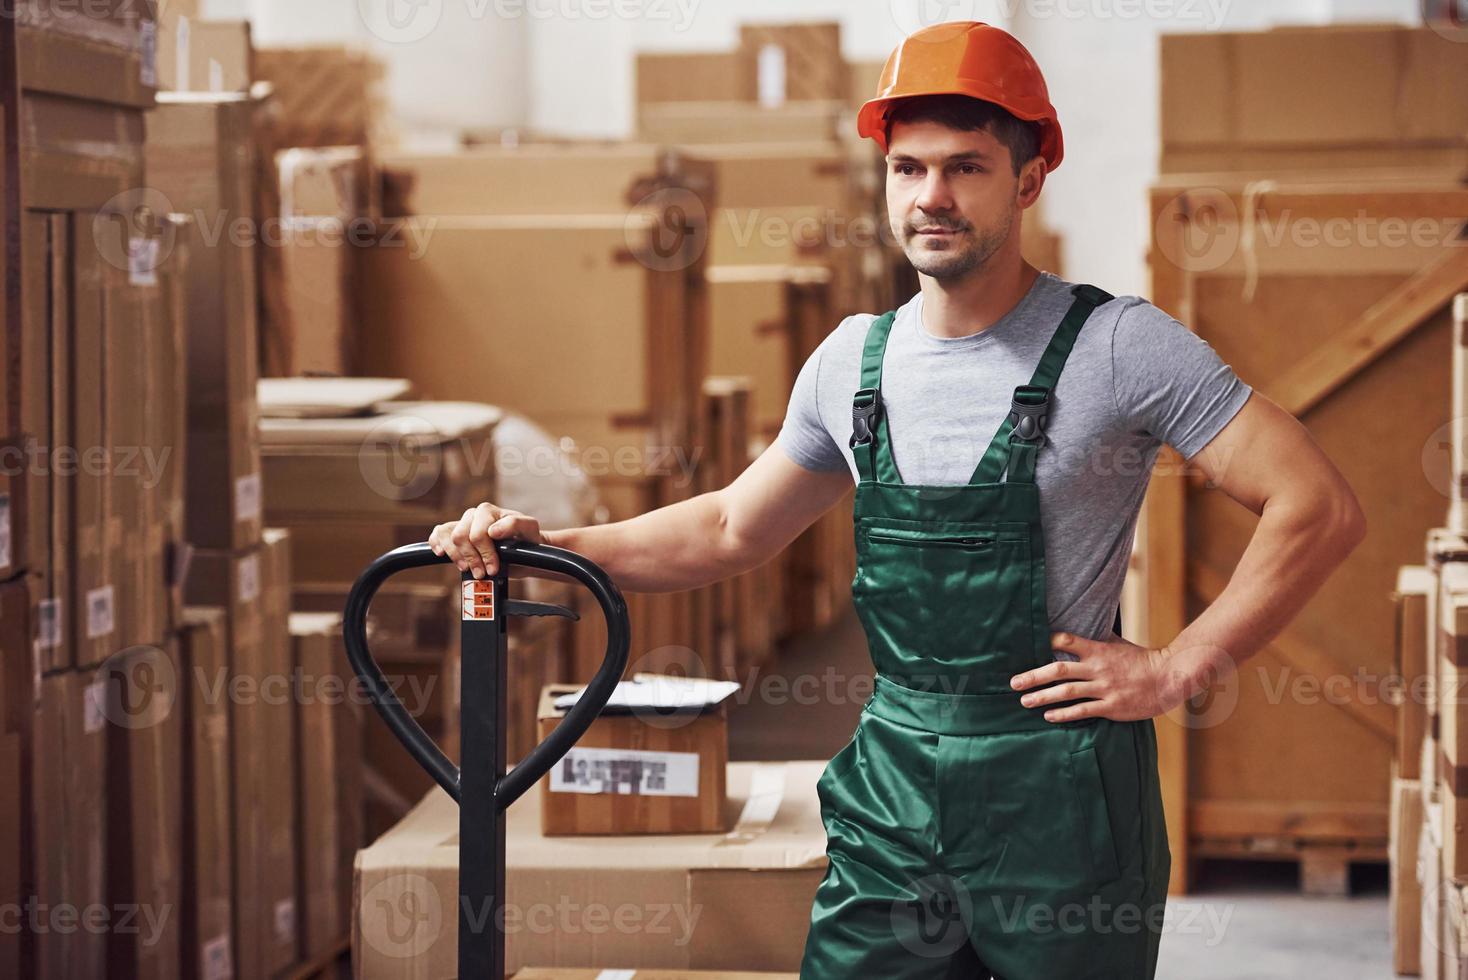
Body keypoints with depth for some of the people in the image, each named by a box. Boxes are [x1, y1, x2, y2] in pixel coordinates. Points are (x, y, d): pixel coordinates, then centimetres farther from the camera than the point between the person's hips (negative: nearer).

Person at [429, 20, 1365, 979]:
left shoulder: (1118, 344, -10)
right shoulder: (854, 360, 7)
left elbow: (1322, 508, -12)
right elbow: (731, 530, 19)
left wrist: (1176, 669, -13)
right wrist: (542, 544, 8)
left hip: (1060, 793, -4)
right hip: (893, 790, 4)